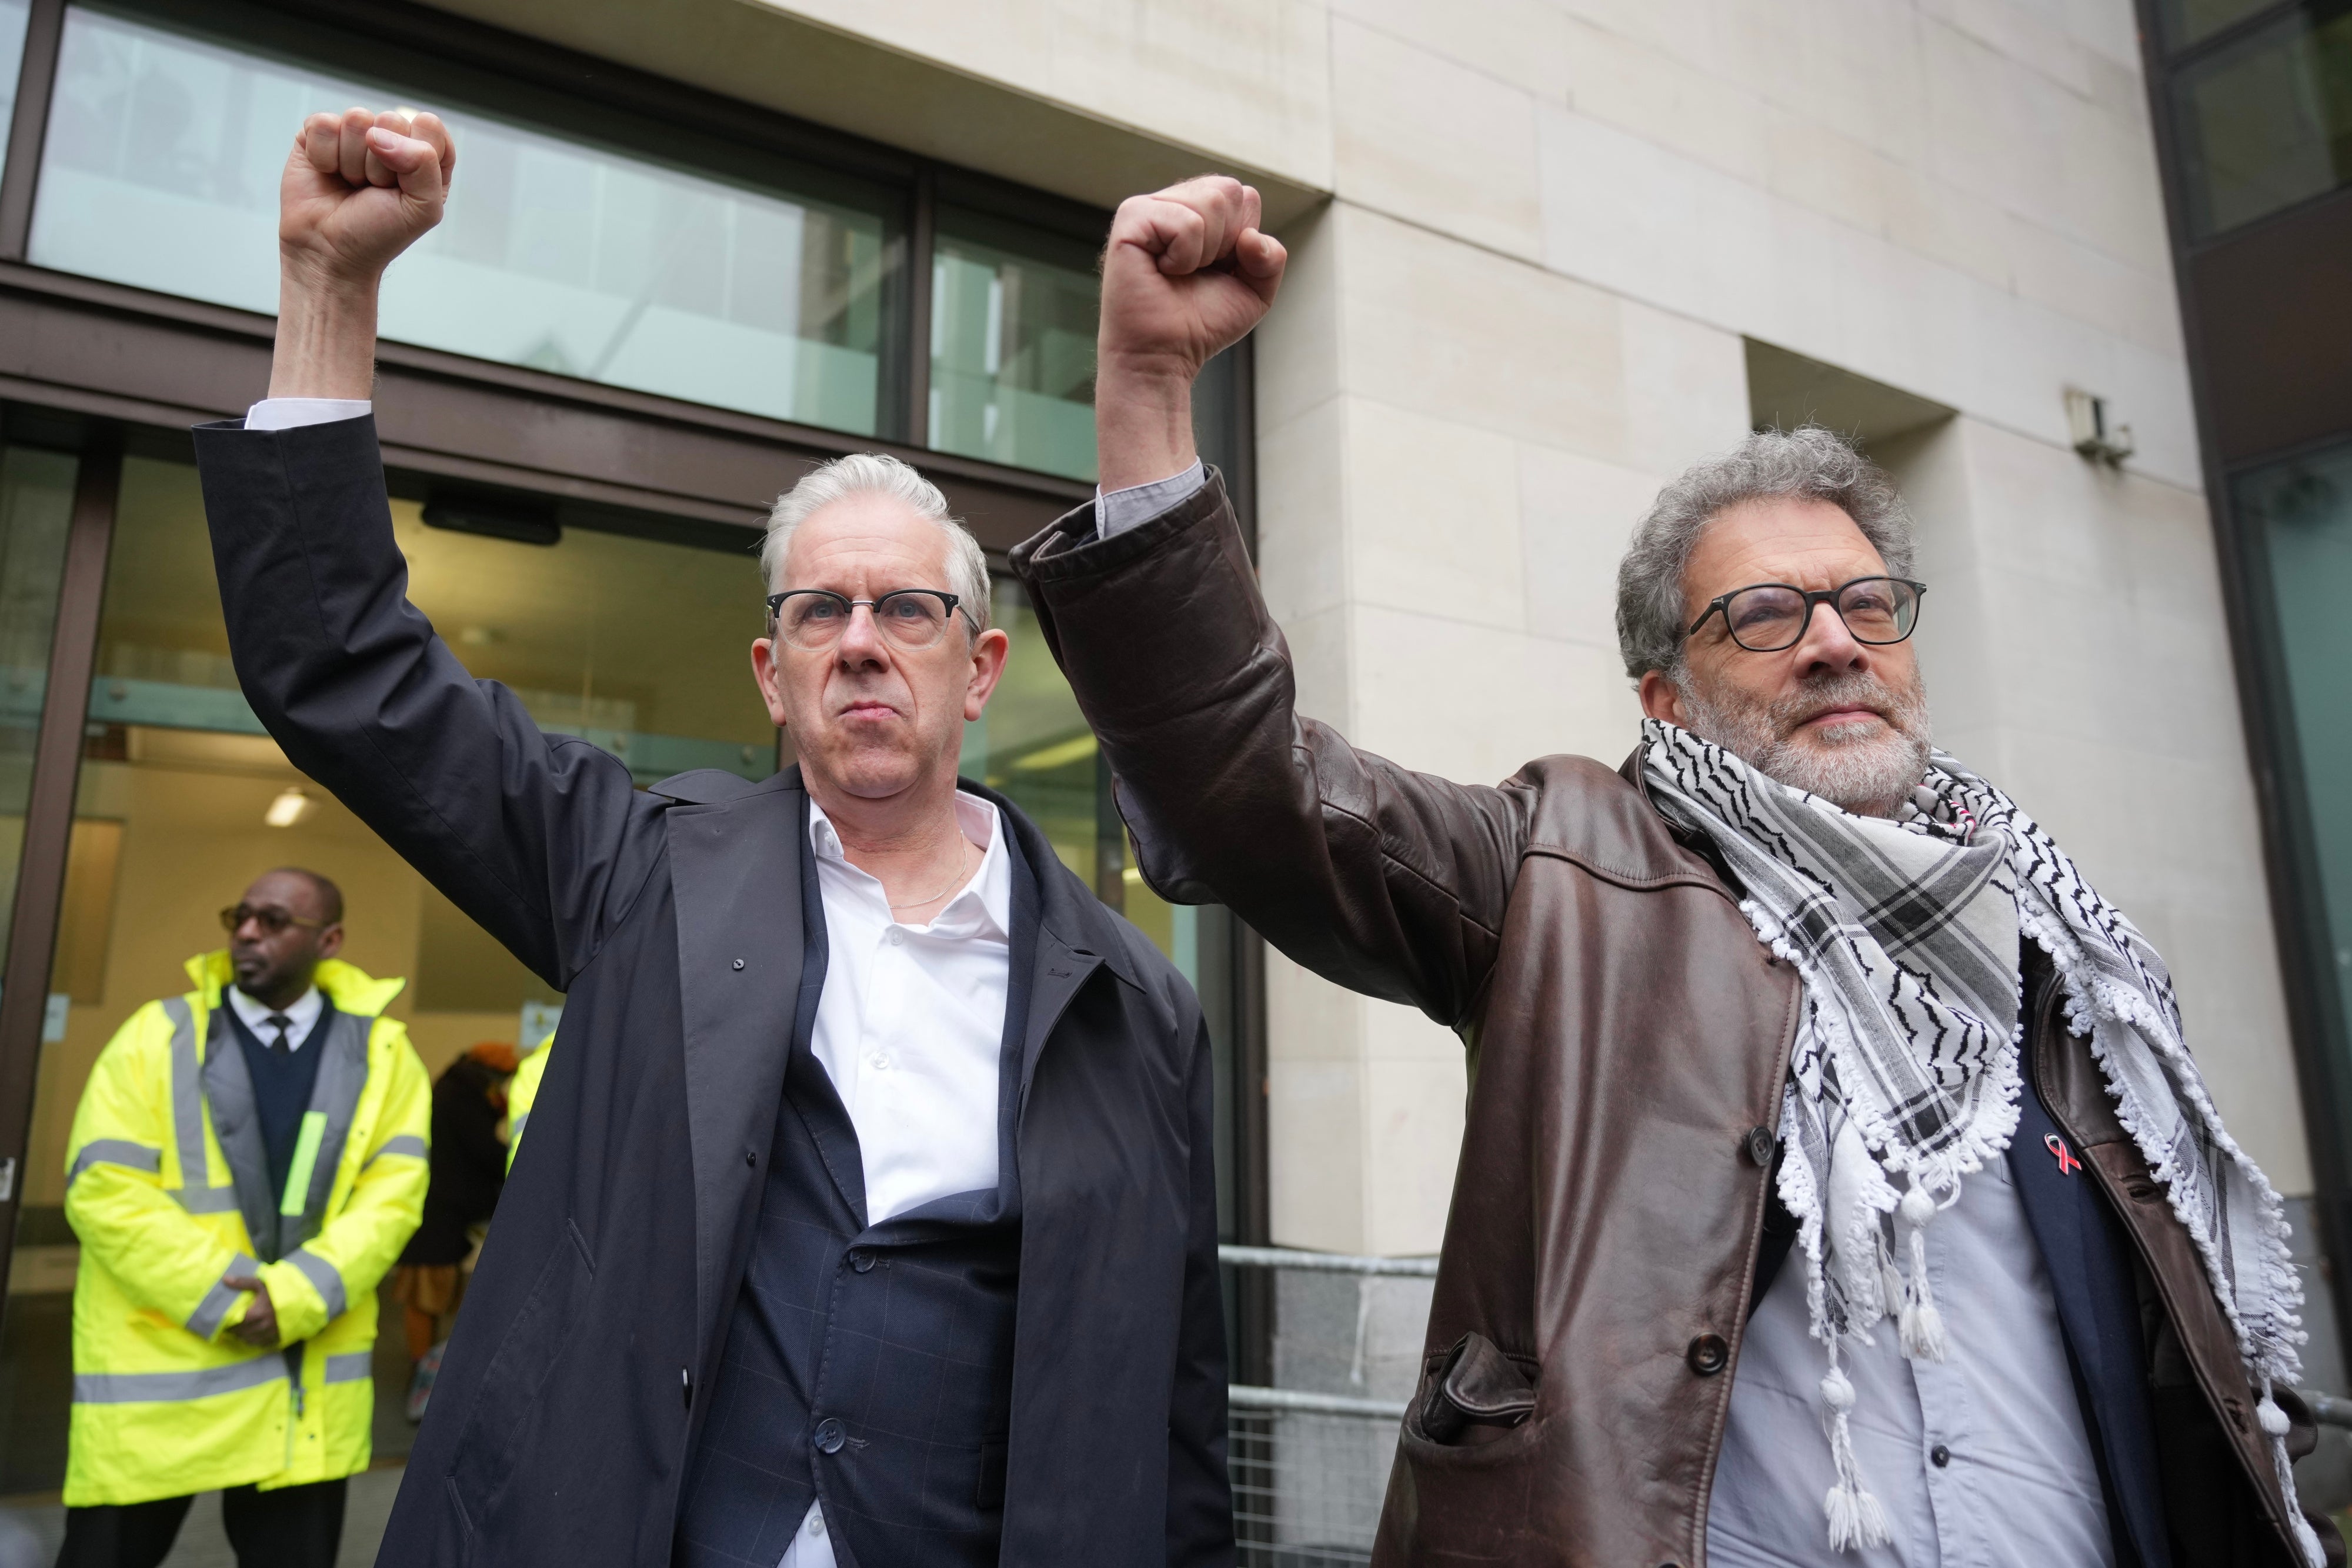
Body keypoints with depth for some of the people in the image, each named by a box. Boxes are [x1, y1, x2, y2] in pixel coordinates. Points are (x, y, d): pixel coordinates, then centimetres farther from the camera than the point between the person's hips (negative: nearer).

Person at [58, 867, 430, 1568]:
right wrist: (225, 1299, -14)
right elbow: (104, 1192, -8)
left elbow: (393, 1194, -3)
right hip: (156, 1368, -1)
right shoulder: (155, 1037, -1)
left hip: (305, 1378, 1)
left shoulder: (380, 1050, 1)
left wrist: (297, 1297, -16)